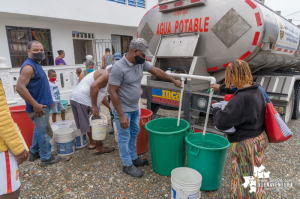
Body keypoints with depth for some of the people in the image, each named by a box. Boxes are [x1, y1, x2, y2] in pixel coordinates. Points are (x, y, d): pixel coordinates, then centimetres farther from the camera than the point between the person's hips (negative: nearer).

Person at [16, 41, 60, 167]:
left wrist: (47, 100, 20)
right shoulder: (28, 66, -17)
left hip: (43, 105, 10)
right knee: (45, 133, 1)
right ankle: (46, 159, 14)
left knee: (39, 131, 21)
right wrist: (35, 105, -25)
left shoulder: (36, 65, 14)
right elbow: (20, 87, -26)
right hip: (39, 107, -10)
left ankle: (34, 153, 35)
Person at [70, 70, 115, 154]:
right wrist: (94, 106, -22)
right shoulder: (106, 74, -6)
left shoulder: (101, 73, 25)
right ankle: (99, 148, 13)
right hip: (83, 100, -10)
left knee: (89, 123, 22)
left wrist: (111, 108, 34)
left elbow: (101, 96, 31)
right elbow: (93, 86, -25)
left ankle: (92, 143, 34)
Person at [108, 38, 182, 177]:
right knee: (124, 137, 7)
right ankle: (127, 165, 24)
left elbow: (156, 71, 9)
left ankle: (134, 158, 39)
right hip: (122, 109, -8)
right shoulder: (119, 68, -26)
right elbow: (112, 92, -24)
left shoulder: (140, 63, -4)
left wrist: (173, 80, 12)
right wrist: (121, 115, -24)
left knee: (134, 134, 20)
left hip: (134, 108, 8)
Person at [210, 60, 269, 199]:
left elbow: (222, 123, -27)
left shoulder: (240, 100, -30)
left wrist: (216, 110, -7)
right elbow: (239, 91, 23)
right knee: (253, 176, 28)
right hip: (259, 139, 9)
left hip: (246, 144, -9)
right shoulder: (256, 90, 0)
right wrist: (221, 87, 31)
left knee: (245, 180, 11)